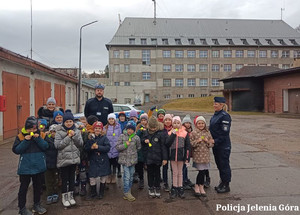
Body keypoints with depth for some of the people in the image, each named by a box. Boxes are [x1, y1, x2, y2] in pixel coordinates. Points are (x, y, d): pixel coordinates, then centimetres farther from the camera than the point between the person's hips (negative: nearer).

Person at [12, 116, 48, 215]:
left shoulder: (40, 135, 1)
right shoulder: (20, 136, -4)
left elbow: (45, 147, -8)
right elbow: (16, 150, -11)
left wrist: (38, 138, -20)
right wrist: (26, 141, -21)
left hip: (38, 165, 3)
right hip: (25, 167, -3)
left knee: (38, 186, 15)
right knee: (24, 187, 7)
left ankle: (37, 205, 32)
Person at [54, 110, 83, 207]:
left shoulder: (76, 131, 3)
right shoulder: (59, 132, -7)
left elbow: (80, 144, -1)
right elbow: (57, 145, -16)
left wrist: (74, 135, -15)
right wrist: (68, 137, -19)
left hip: (74, 158, 3)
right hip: (63, 159, -3)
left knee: (72, 177, 13)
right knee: (64, 179, 6)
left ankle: (71, 195, 28)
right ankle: (64, 197, 22)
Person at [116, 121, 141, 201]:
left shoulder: (136, 138, 1)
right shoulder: (122, 136, -2)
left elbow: (138, 148, 14)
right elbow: (118, 147, -4)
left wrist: (134, 152, 5)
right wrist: (125, 145, -14)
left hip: (133, 159, 3)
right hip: (124, 159, -3)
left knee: (131, 176, 11)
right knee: (127, 176, -7)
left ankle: (128, 192, 25)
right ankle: (127, 193, 4)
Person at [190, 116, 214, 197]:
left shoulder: (207, 132, 6)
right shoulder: (193, 133, -4)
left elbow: (211, 144, 8)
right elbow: (190, 144, -6)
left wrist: (207, 141, -11)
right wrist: (197, 141, -18)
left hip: (205, 155, 3)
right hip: (197, 155, -3)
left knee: (203, 171, 6)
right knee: (201, 171, -2)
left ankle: (199, 186, 24)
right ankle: (201, 186, 19)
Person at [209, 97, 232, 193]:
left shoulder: (225, 116, -16)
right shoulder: (215, 115, 11)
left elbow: (225, 132, -20)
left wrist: (216, 141, -20)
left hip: (223, 145, -9)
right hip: (216, 145, 9)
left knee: (224, 164, 2)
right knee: (219, 164, 17)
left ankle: (226, 185, 15)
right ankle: (222, 182, 32)